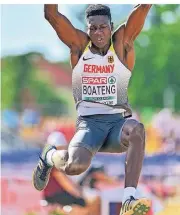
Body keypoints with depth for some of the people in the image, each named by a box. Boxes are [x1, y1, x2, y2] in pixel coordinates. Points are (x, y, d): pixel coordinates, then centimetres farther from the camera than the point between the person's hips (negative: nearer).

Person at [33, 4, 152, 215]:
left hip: (119, 121, 0)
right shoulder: (79, 44, 3)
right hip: (89, 122, 0)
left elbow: (143, 7, -10)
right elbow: (51, 14, -9)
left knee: (136, 130, -37)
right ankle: (50, 156, 11)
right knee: (74, 166, -29)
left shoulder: (122, 42, 1)